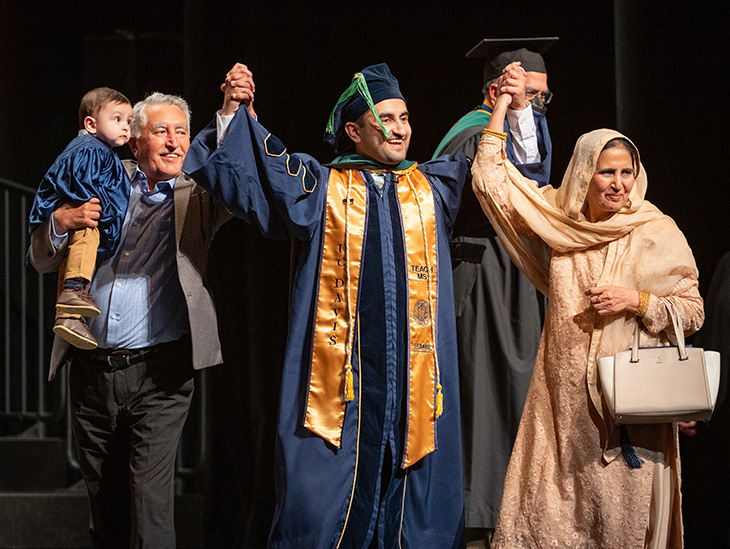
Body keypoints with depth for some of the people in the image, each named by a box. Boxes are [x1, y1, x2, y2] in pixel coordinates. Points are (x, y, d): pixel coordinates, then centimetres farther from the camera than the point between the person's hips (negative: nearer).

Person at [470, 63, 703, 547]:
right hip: (565, 396, 2)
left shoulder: (657, 232, -1)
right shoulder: (558, 219, 7)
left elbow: (693, 311, 1)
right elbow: (491, 180, 8)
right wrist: (502, 107, 7)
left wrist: (636, 300, -14)